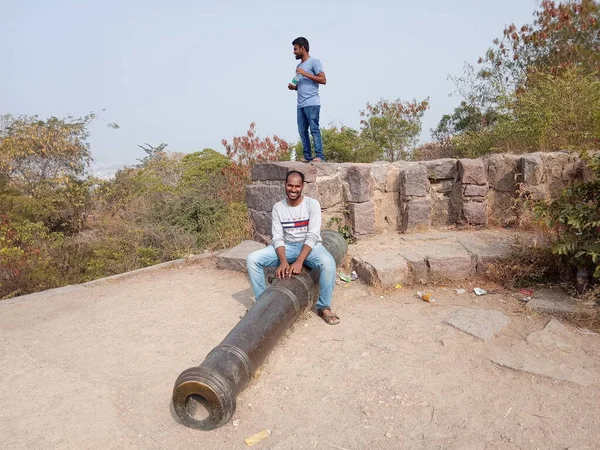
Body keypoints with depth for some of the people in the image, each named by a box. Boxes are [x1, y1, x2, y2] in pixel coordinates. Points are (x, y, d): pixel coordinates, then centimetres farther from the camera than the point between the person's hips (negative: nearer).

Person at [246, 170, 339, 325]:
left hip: (309, 246, -3)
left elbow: (313, 236, -17)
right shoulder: (278, 207, -1)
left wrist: (299, 261, -30)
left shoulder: (312, 204, -10)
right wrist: (283, 261, -26)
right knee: (252, 259, -16)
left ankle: (324, 307, -15)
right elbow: (278, 237, -7)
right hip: (286, 247, 3)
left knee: (328, 263, -36)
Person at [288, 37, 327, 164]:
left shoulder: (314, 61, 1)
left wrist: (305, 73, -11)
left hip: (311, 103, -8)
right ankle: (307, 157, 4)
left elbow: (323, 80, -9)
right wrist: (294, 87, 11)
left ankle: (319, 156, -11)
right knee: (302, 131, 2)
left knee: (314, 129, -12)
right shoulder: (299, 65, 24)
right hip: (300, 105, 8)